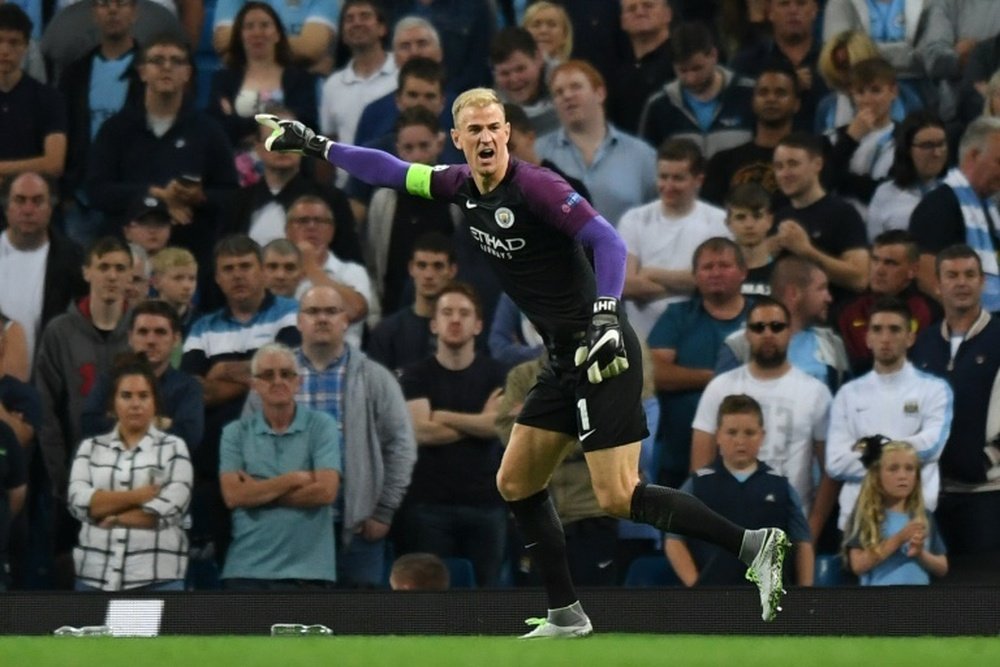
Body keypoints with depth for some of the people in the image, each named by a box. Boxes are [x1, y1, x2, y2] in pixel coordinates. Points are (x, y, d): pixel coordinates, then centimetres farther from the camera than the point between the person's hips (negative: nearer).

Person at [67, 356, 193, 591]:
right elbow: (79, 501, -2)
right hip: (96, 576, 3)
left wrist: (112, 517, -5)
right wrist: (137, 496, -10)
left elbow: (170, 510, -7)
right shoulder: (90, 448, 14)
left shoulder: (173, 448, 6)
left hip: (158, 578, -3)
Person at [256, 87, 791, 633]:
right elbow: (391, 172, 22)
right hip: (565, 360, 9)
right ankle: (565, 615, 17)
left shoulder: (533, 186, -16)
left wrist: (604, 315, -34)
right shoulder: (462, 187, 8)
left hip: (602, 352, -9)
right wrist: (316, 146, 24)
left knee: (617, 498, -16)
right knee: (515, 483, 12)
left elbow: (608, 240, -23)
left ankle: (752, 544, -13)